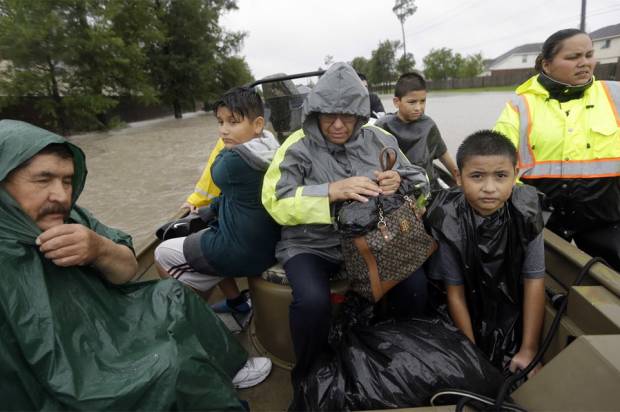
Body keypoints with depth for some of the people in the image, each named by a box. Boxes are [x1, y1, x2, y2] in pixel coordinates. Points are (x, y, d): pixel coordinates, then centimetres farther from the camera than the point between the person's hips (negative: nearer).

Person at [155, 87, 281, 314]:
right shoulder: (270, 151, -2)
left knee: (163, 254, 10)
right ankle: (237, 302, 33)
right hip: (268, 244, 8)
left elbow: (217, 174, -2)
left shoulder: (234, 159, -26)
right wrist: (211, 209, 13)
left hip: (242, 252, -8)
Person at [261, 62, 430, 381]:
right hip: (311, 245, -3)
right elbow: (275, 202, -16)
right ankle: (309, 375, 3)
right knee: (312, 301, -30)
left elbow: (418, 180, 7)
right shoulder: (297, 147, -7)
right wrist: (332, 191, -28)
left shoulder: (379, 139, 3)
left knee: (415, 285, -16)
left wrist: (397, 182, -19)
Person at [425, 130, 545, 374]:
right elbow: (455, 291, -17)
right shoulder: (448, 220, -26)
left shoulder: (526, 211, -20)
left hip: (514, 314, 2)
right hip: (470, 315, -1)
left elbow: (534, 280, -13)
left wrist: (529, 349, -12)